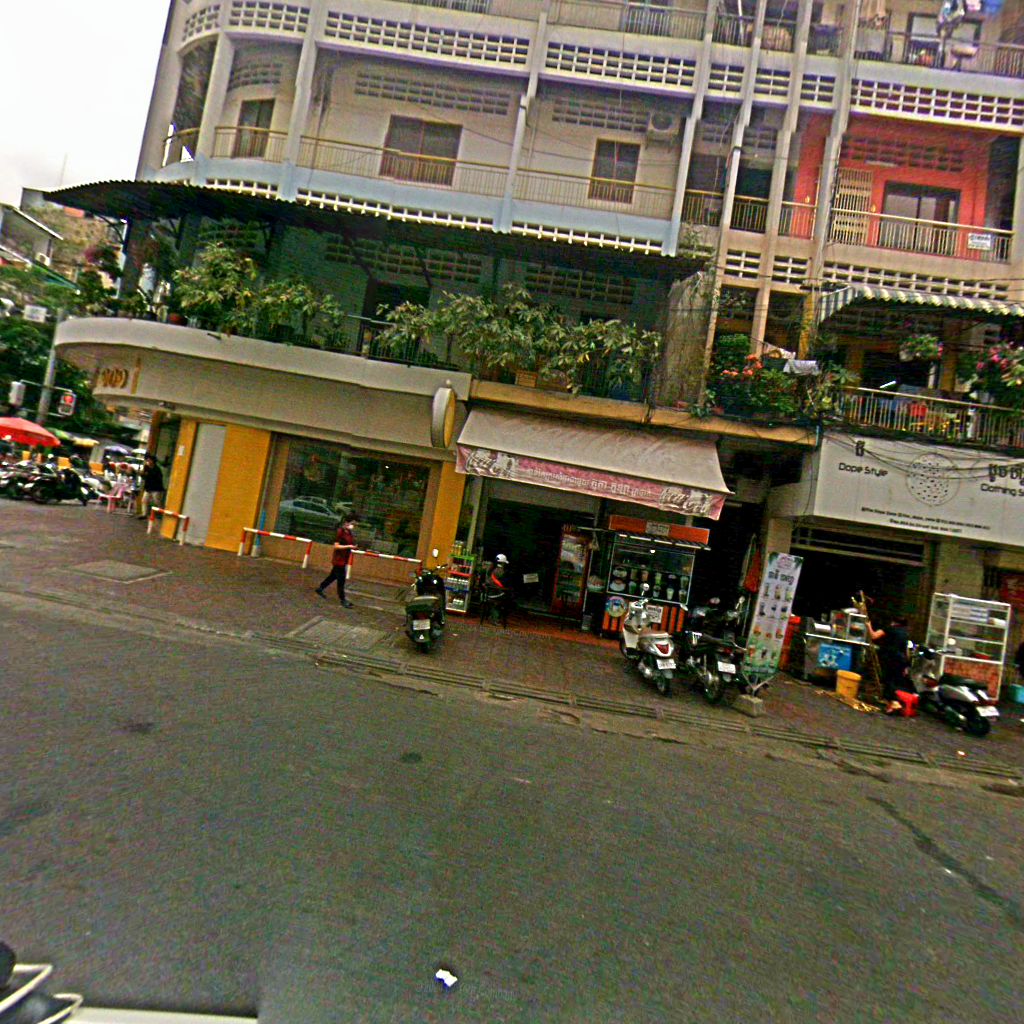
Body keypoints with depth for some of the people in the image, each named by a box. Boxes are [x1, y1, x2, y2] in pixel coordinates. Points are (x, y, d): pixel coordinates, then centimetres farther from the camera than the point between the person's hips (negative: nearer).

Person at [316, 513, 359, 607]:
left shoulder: (350, 533, 6)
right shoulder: (340, 531, -17)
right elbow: (336, 546, -19)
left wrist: (353, 546, -4)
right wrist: (349, 546, -25)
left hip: (344, 560, 8)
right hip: (338, 559, -8)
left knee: (333, 575, 21)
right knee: (341, 580, -3)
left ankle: (320, 588, 38)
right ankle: (342, 600, 4)